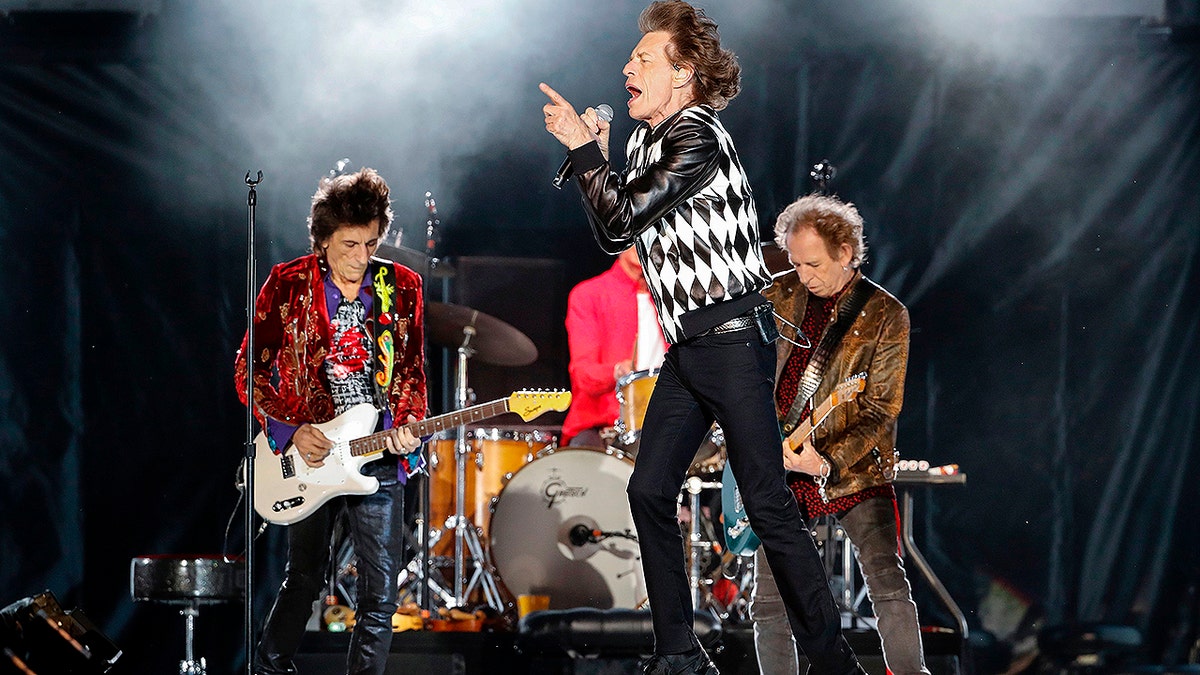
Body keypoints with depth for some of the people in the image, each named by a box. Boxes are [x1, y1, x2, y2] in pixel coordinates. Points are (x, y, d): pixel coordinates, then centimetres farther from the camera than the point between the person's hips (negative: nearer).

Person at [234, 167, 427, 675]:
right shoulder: (288, 285, -3)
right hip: (307, 452, -1)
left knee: (381, 592, -3)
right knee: (305, 578, 11)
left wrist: (408, 425, -8)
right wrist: (289, 432, -10)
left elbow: (413, 372, 10)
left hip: (380, 456, 1)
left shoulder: (402, 287, 4)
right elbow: (249, 368, 0)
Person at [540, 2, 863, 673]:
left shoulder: (697, 138, -15)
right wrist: (596, 153, 10)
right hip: (688, 345, 10)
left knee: (768, 504, -10)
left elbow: (621, 221, -20)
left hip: (732, 336, -10)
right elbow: (616, 235, 19)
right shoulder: (646, 141, 15)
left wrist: (582, 147, -8)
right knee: (650, 491, 6)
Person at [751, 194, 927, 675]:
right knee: (767, 603, 1)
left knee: (888, 584, -16)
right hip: (777, 473, 4)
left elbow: (881, 413, -10)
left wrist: (828, 463, -22)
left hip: (853, 470, -4)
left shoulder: (885, 315, -6)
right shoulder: (781, 297, 5)